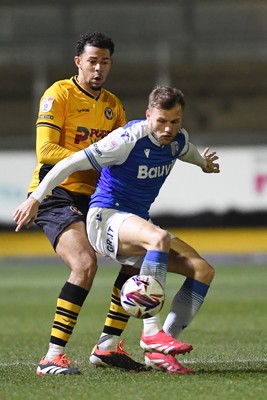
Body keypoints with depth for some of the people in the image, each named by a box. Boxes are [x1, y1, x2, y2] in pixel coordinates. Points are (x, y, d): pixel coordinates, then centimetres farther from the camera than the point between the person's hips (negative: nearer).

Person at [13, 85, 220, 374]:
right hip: (106, 217, -8)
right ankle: (151, 333, -40)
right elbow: (71, 164, -16)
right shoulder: (127, 140, -20)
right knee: (159, 238, -39)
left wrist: (204, 164, 52)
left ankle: (157, 351, -12)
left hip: (137, 225, 8)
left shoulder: (178, 139, 2)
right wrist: (35, 198, -18)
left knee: (203, 271, -7)